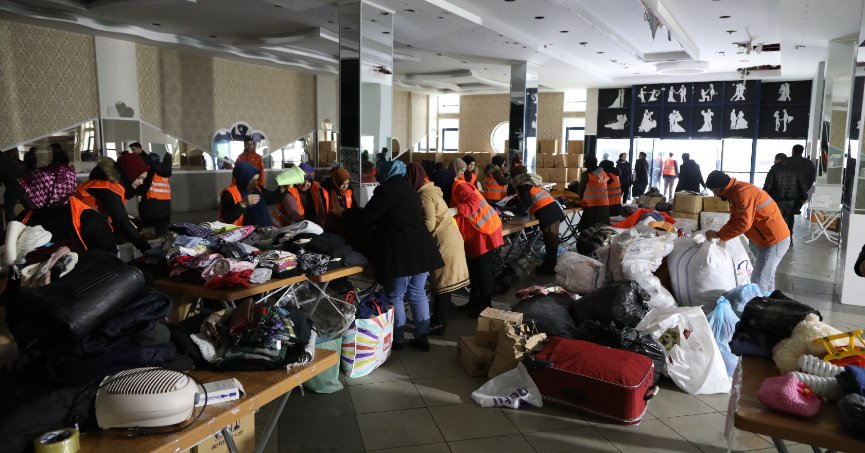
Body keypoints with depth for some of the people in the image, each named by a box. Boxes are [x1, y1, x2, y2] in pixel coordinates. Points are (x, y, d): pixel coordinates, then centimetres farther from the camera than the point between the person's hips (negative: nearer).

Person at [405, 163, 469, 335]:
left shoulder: (425, 195, -15)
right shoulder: (430, 190, 14)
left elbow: (429, 224, -21)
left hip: (444, 242, -9)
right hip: (448, 239, 9)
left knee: (441, 282, -2)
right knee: (443, 281, 15)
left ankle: (438, 323, 7)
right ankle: (440, 318, 26)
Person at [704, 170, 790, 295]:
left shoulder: (742, 193, -23)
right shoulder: (735, 192, 10)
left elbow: (743, 224, -29)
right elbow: (734, 221, 13)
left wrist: (718, 234, -21)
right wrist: (718, 234, 0)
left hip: (774, 241, -11)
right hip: (772, 239, 11)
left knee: (758, 284, -7)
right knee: (766, 280, 21)